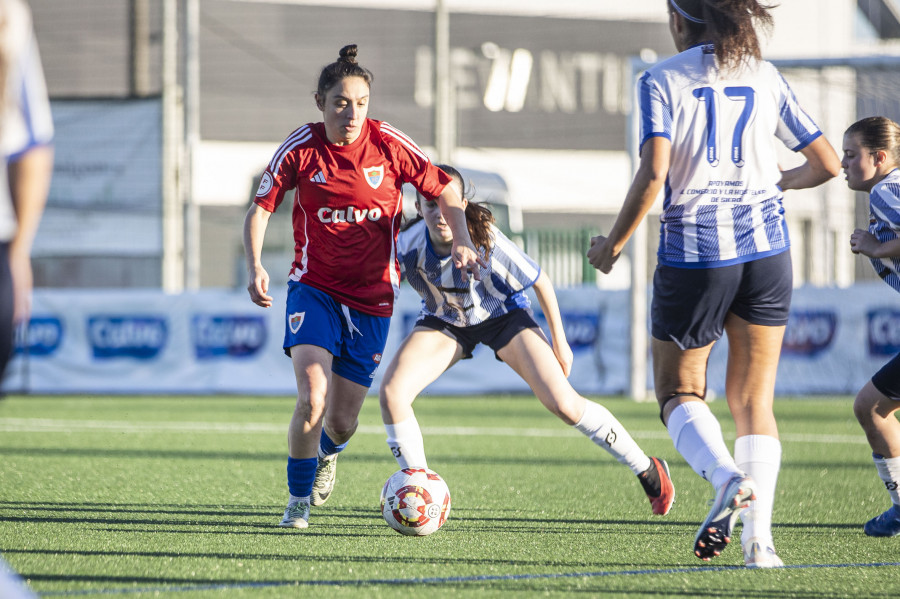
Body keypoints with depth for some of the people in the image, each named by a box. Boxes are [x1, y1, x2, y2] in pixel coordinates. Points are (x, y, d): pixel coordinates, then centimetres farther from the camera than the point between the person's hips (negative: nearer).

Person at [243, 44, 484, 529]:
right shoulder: (301, 148, -8)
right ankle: (298, 500, -1)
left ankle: (328, 451, 43)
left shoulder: (389, 144, -8)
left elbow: (444, 190, 2)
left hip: (371, 297, 1)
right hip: (314, 288, -1)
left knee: (341, 422, 3)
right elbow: (260, 208, 0)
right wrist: (255, 266, -15)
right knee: (312, 398, -23)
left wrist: (462, 241, -13)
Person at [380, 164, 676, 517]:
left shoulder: (487, 242, -33)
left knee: (562, 402, -15)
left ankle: (648, 471, 3)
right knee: (392, 392, -20)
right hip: (444, 322, 3)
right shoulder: (408, 244, -27)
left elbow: (540, 282, -17)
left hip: (501, 316, -3)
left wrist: (560, 344, -9)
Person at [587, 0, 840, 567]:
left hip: (693, 252, -3)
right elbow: (827, 163, 9)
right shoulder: (766, 77, 7)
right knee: (754, 398, 10)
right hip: (766, 249, 3)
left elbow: (654, 172, -16)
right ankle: (759, 536, -3)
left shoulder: (662, 80, -4)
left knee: (679, 392, 11)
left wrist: (614, 244, -5)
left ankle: (727, 478, -19)